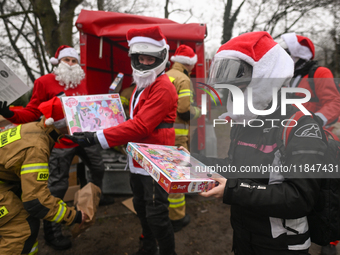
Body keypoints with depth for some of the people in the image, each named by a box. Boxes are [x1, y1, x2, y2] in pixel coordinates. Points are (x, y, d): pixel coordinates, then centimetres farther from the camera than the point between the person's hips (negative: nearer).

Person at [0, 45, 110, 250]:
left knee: (98, 167, 24)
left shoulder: (81, 80, 10)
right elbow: (32, 112, -7)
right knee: (57, 185, -2)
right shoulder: (45, 82, -7)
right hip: (62, 142, -6)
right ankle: (52, 232, 15)